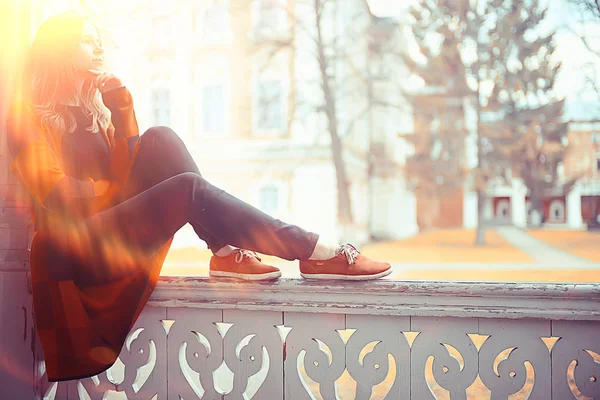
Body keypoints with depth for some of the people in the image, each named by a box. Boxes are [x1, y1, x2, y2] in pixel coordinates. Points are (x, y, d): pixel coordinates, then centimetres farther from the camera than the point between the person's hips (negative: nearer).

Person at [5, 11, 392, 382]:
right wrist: (111, 191, -5)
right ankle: (318, 253, -28)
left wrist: (122, 106, 2)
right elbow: (55, 192, -14)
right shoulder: (28, 115, -4)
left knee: (161, 139, -11)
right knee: (189, 188, -27)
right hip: (79, 249, -7)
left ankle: (226, 252, -22)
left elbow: (123, 171, 7)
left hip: (117, 227, 7)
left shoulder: (94, 107, 18)